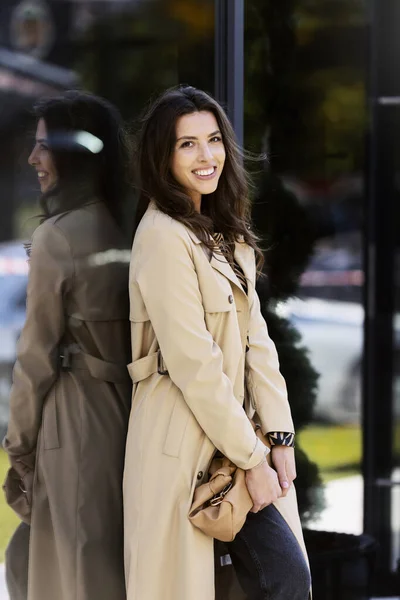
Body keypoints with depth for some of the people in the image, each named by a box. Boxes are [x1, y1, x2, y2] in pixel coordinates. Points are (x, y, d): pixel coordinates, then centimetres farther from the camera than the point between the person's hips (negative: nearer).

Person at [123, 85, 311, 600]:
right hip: (186, 445, -8)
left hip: (236, 423, 8)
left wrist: (279, 437, 0)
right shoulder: (162, 236, -16)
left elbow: (255, 337, 8)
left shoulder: (224, 231, 12)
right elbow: (194, 364, -19)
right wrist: (251, 458, -15)